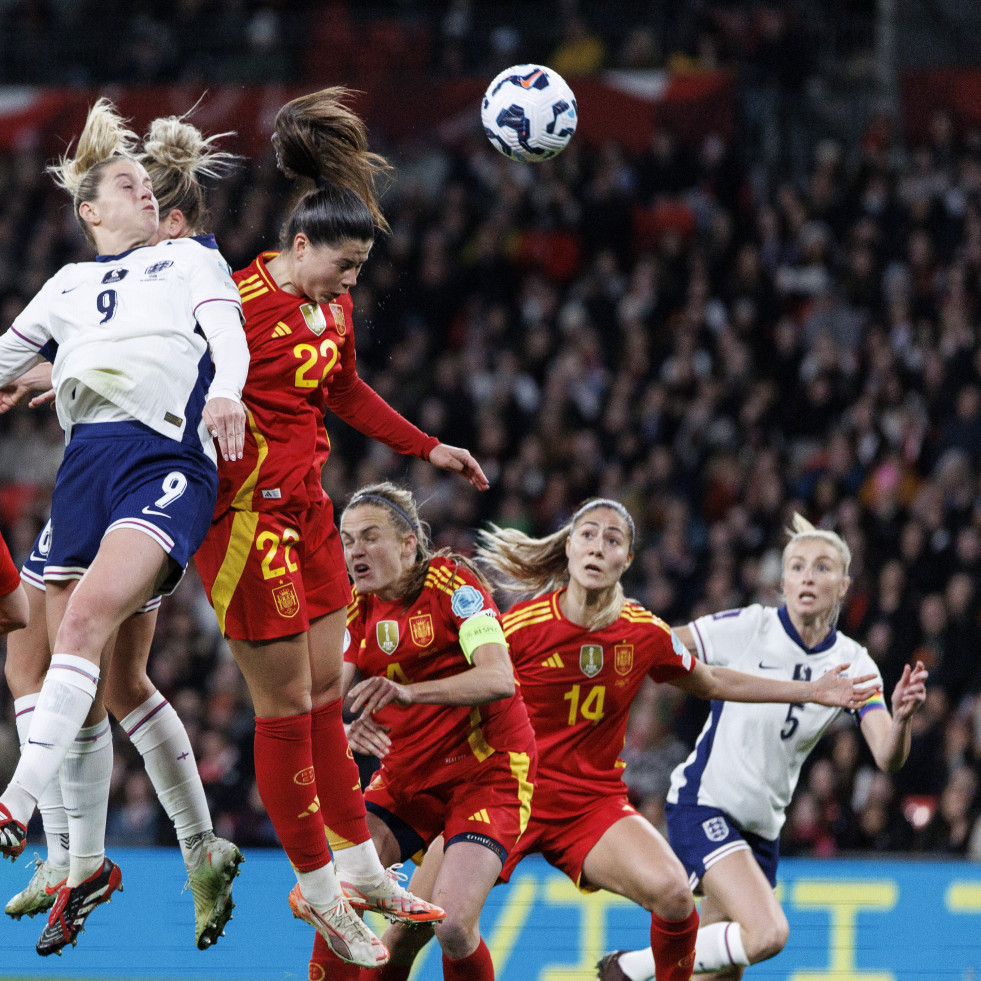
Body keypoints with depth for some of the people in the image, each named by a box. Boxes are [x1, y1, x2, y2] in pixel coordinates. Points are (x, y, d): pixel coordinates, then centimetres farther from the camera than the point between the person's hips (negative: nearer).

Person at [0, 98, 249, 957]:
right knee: (82, 688, 1)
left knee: (87, 621, -28)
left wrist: (226, 391, -22)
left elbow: (227, 331, -1)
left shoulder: (191, 260, 15)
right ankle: (86, 867, 12)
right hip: (85, 463, 5)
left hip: (168, 459, -4)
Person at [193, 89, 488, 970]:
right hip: (244, 514, -8)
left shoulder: (335, 305, 7)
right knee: (286, 703, -2)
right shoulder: (242, 304, -20)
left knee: (326, 691, 13)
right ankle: (318, 885, 6)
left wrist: (427, 448, 28)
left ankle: (359, 864, 21)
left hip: (306, 509, 8)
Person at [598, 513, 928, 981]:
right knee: (767, 933, -26)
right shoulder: (749, 627, -12)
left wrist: (901, 717, -33)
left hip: (761, 826, 6)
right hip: (704, 805, -6)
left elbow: (887, 758, -13)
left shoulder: (852, 663, -1)